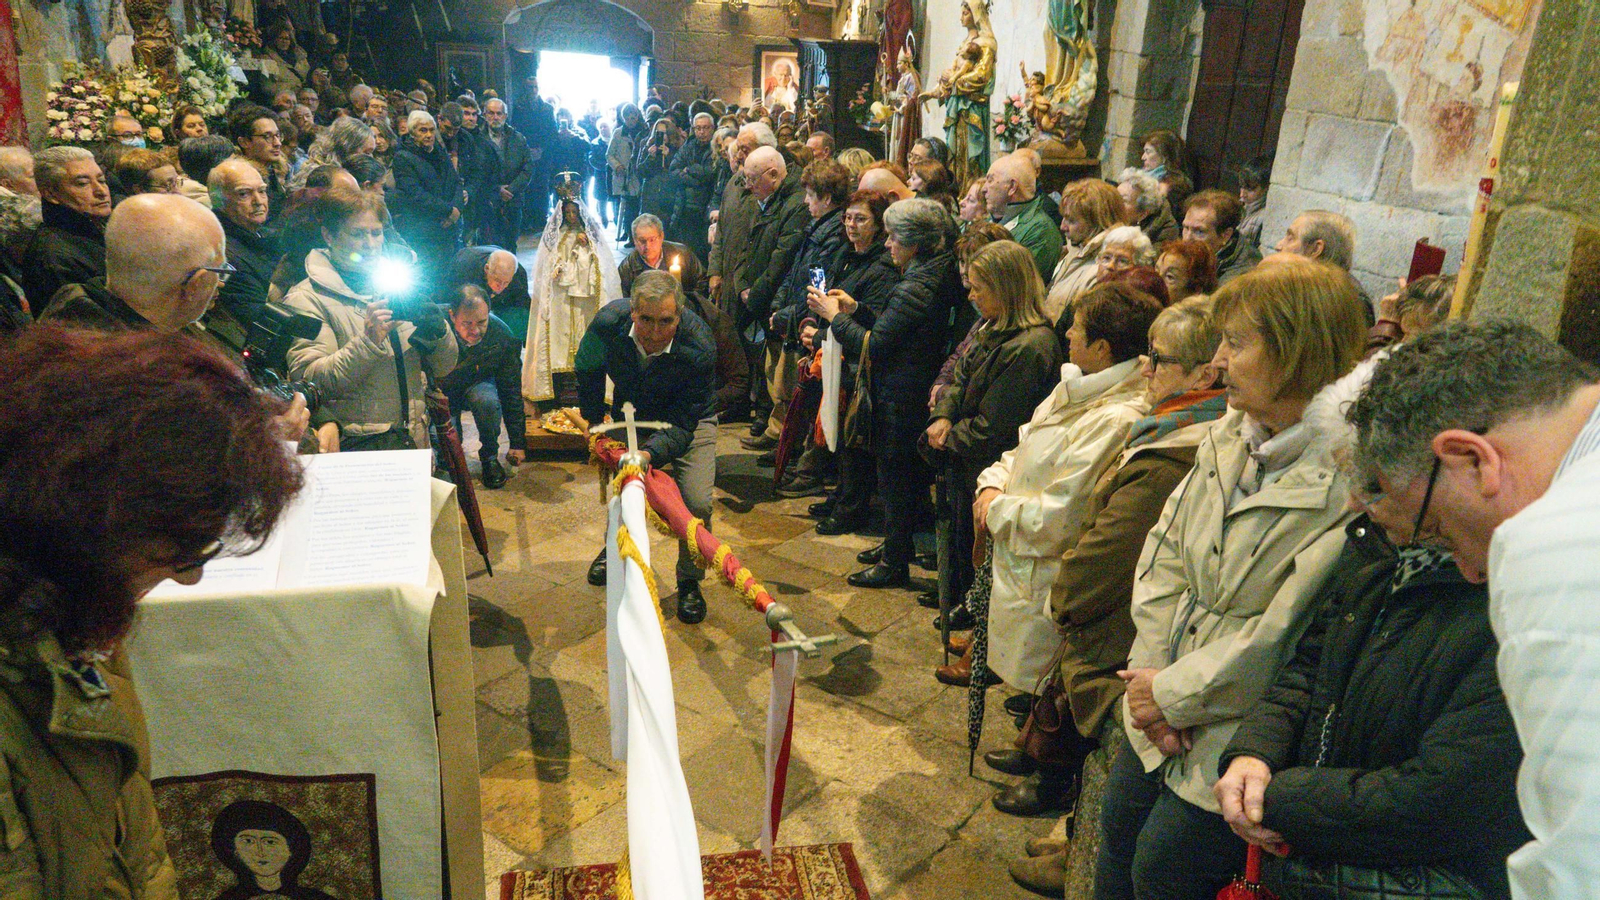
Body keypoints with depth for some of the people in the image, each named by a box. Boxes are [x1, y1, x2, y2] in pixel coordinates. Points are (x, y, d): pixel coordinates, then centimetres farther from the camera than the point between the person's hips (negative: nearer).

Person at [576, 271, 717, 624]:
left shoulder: (699, 349, -36)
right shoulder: (608, 324, -28)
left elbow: (682, 424, -32)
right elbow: (588, 369, -3)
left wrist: (651, 453, -49)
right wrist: (593, 421, 3)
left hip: (688, 420, -2)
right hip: (630, 414, 3)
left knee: (697, 502, -16)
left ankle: (689, 583, 10)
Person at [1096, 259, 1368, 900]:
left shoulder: (1355, 478, -25)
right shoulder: (1230, 436, 2)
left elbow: (1283, 638, -24)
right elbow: (1165, 552, 4)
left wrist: (1175, 694, -14)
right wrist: (1154, 671, -6)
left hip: (1238, 737, -7)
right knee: (1118, 828, 19)